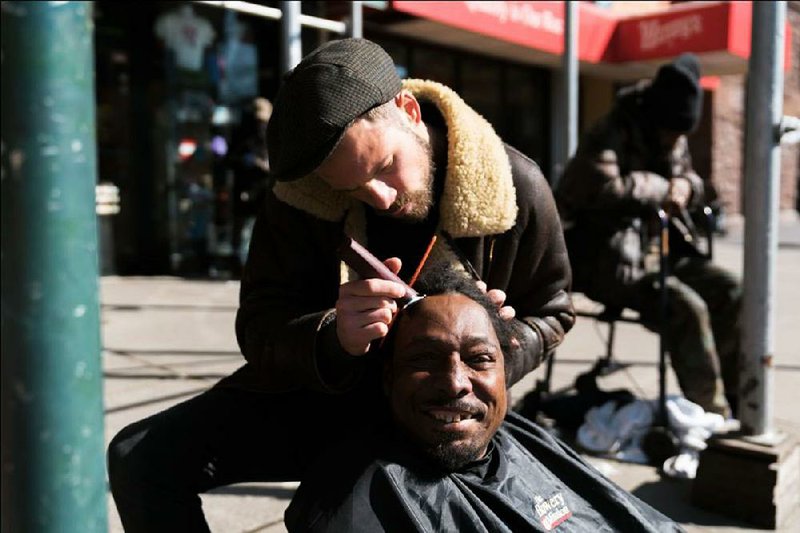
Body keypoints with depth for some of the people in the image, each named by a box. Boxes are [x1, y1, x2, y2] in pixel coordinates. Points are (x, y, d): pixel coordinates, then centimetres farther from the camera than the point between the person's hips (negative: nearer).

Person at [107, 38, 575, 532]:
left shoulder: (515, 186, -16)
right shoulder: (303, 194, -16)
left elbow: (549, 312, 0)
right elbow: (259, 329, -13)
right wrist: (333, 341, -36)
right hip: (321, 395, 1)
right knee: (141, 456, -10)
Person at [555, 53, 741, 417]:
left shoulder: (673, 141, 9)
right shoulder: (609, 136, -16)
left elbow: (689, 179, 25)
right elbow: (602, 188, -36)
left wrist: (685, 185, -1)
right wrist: (659, 188, -21)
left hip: (653, 249, 9)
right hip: (603, 259, -9)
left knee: (729, 292, -2)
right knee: (686, 307, -26)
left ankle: (735, 397, 9)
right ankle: (712, 414, -16)